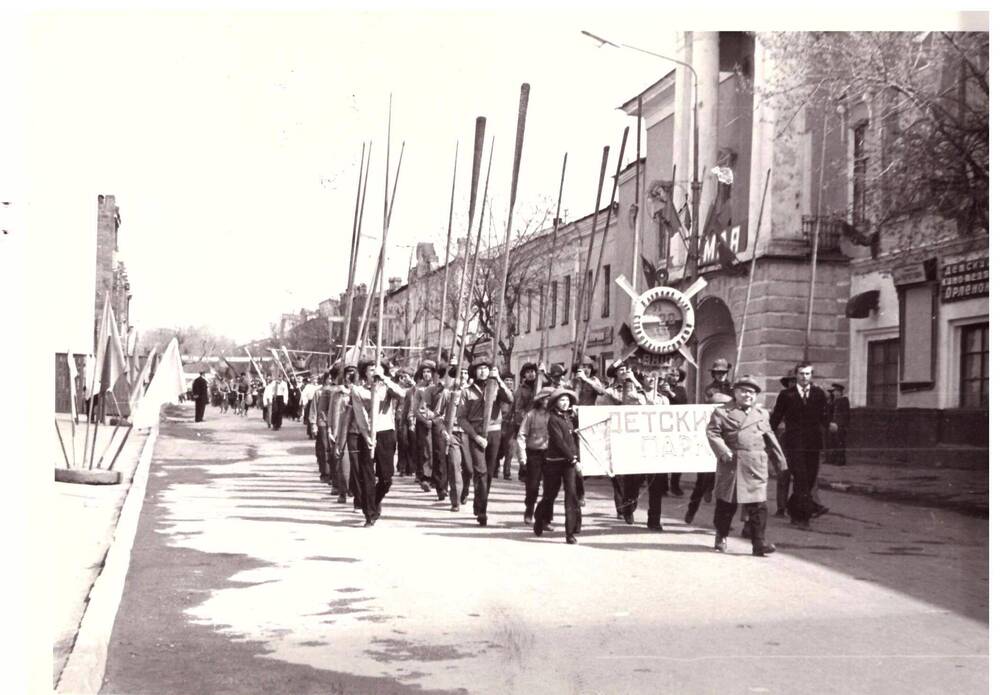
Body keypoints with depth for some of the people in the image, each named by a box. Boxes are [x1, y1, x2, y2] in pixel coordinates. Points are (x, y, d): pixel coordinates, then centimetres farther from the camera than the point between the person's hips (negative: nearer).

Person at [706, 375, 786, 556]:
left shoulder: (762, 414, 15)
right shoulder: (722, 412, 3)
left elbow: (770, 439, 20)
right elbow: (712, 432, -6)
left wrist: (780, 460, 19)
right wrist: (723, 451, -19)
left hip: (755, 467, 2)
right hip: (730, 465, -2)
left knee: (758, 506, -4)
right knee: (726, 503, 8)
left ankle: (759, 542, -1)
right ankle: (721, 537, 24)